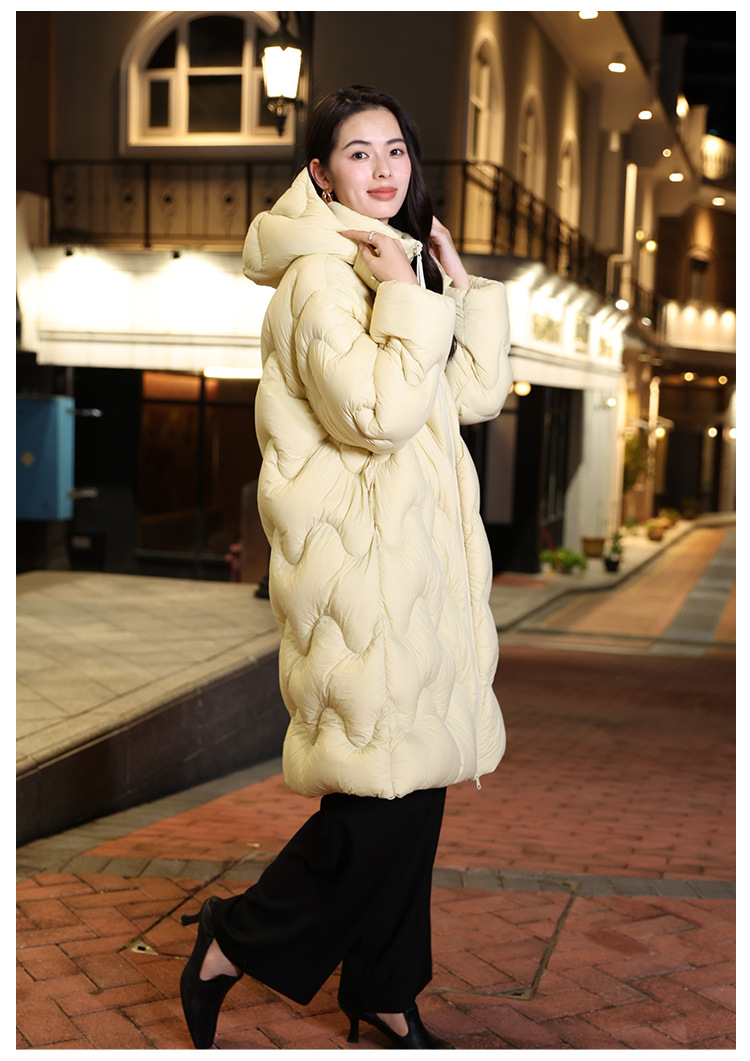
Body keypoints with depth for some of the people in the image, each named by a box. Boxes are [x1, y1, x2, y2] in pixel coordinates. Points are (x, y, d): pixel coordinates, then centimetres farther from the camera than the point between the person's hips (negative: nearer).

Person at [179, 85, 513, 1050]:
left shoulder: (401, 265, 17)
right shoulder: (320, 278, -11)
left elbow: (476, 397, 12)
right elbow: (379, 415, -22)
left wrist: (463, 286, 5)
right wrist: (407, 299, -15)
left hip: (419, 547, 9)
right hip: (358, 555, -9)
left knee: (416, 785, 12)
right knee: (379, 795, -6)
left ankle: (382, 990, 26)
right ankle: (231, 946, 15)